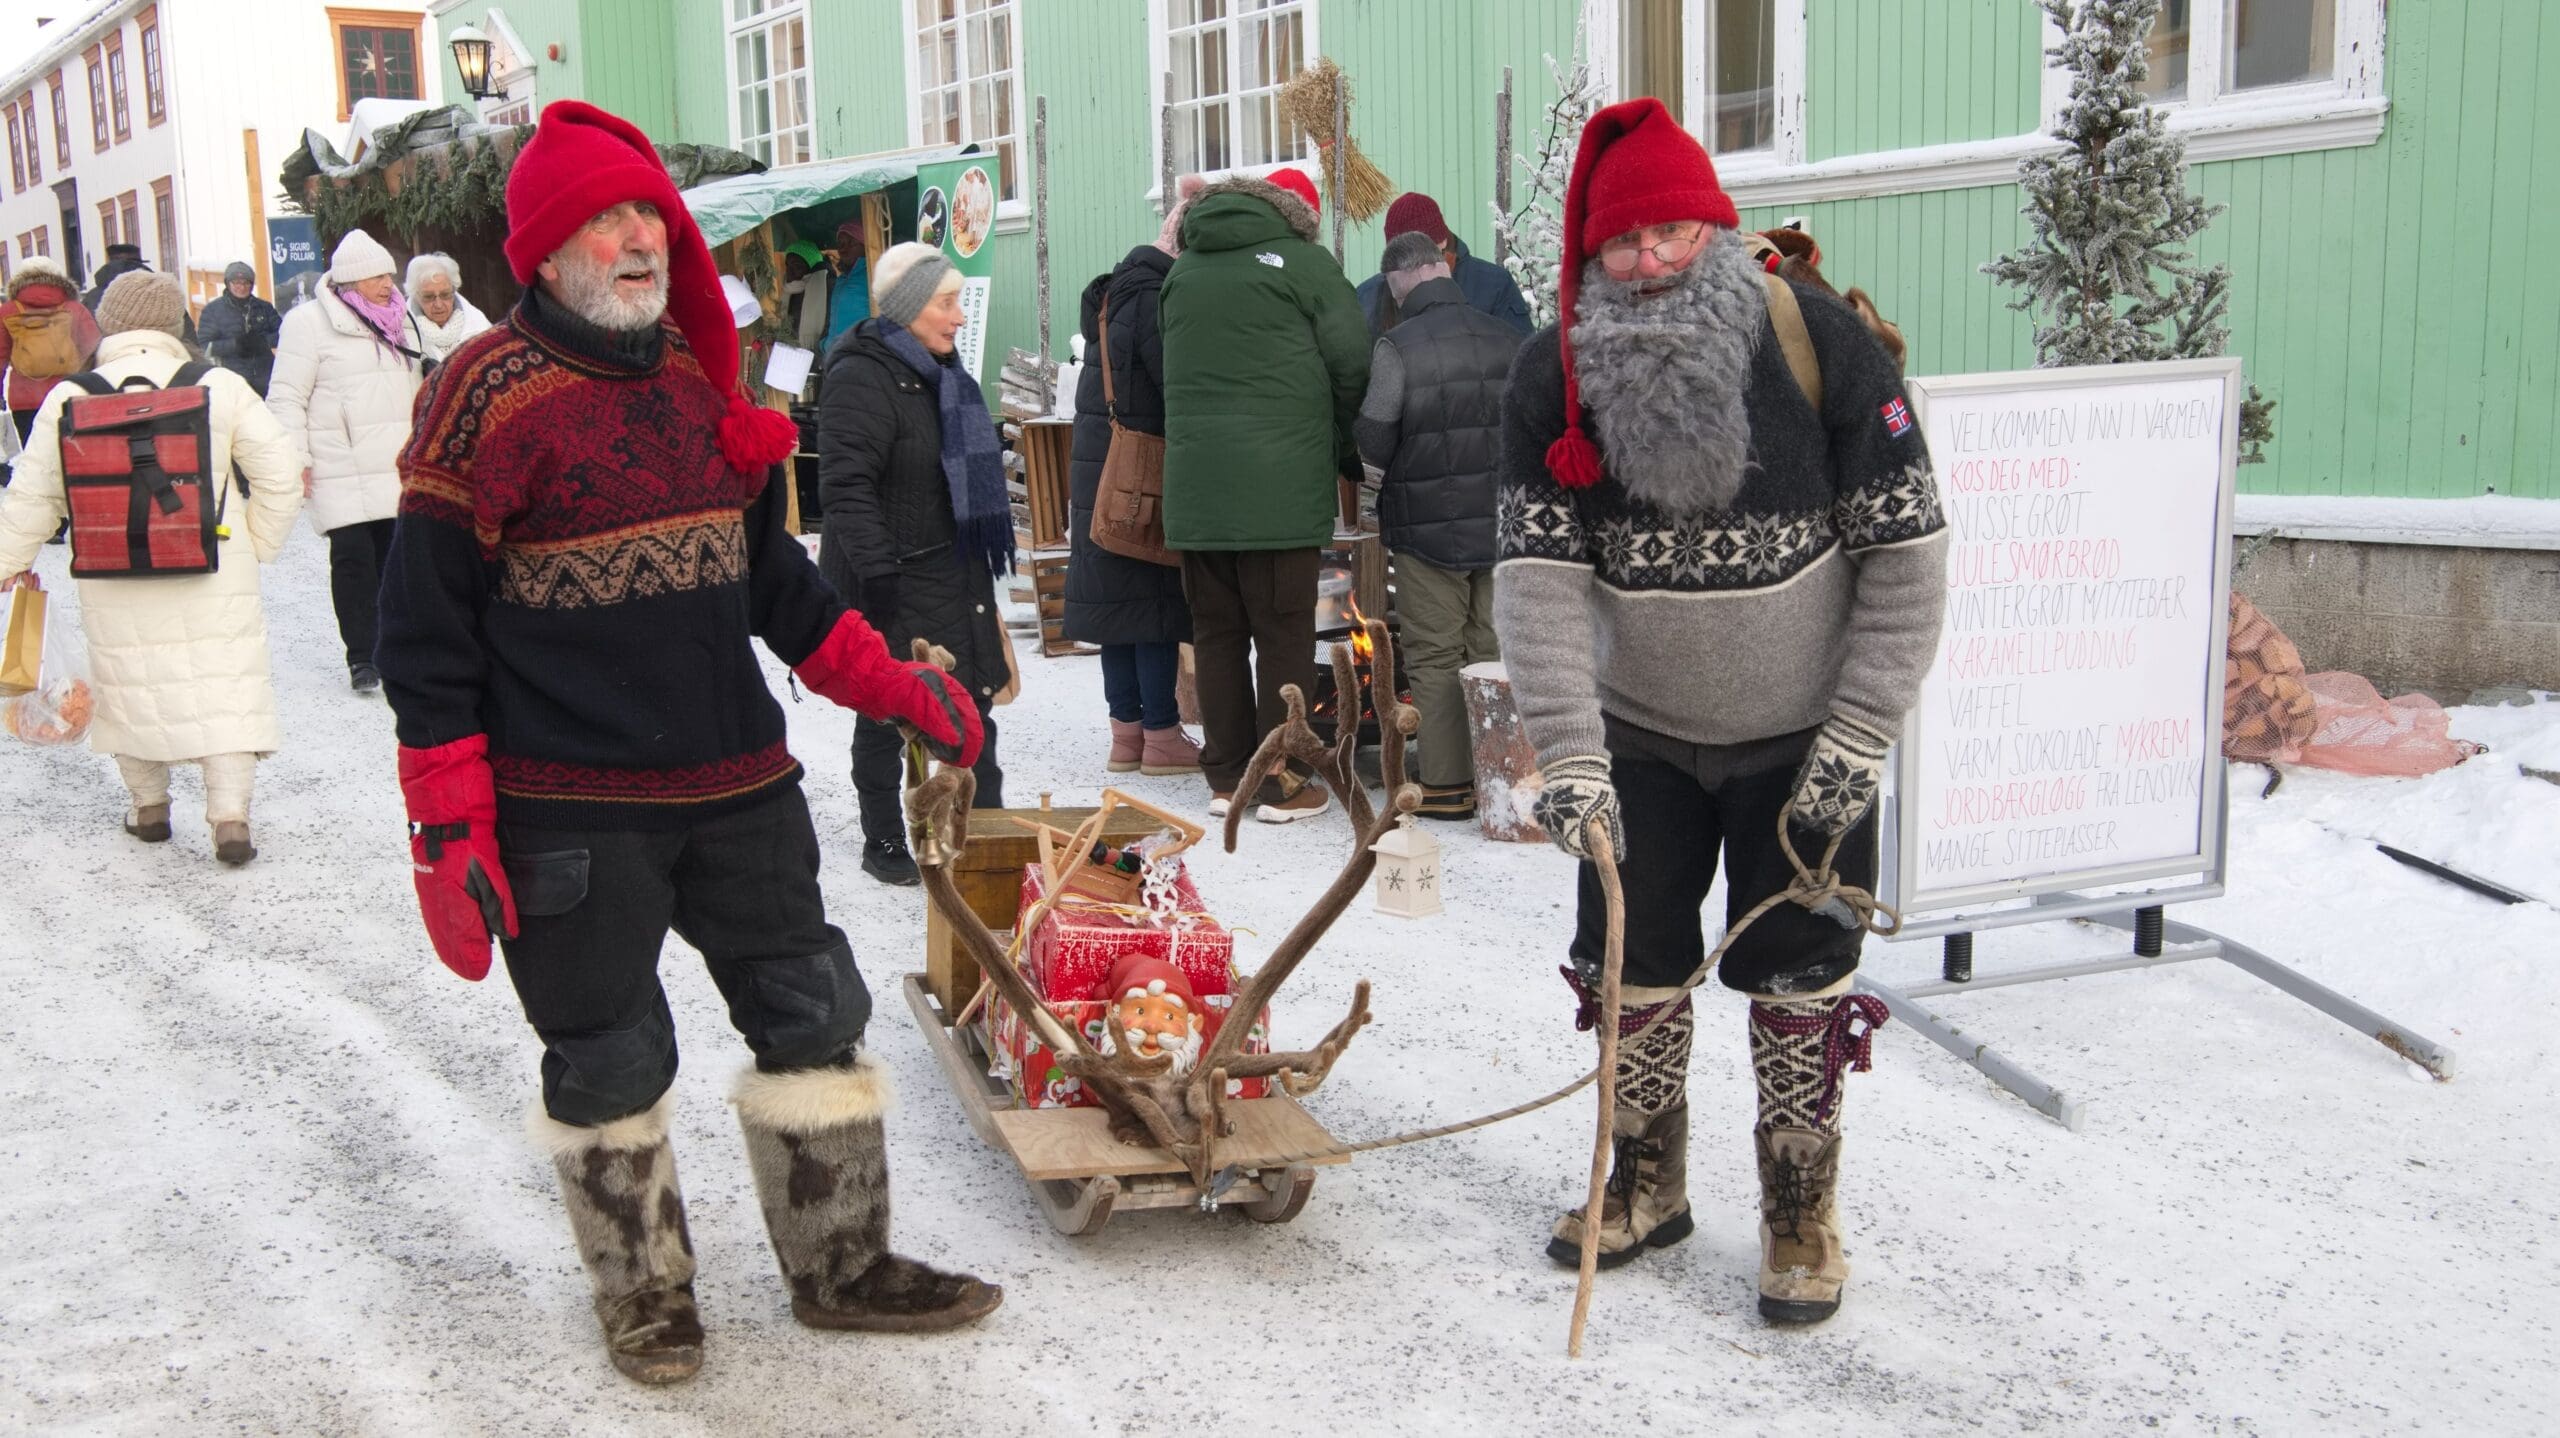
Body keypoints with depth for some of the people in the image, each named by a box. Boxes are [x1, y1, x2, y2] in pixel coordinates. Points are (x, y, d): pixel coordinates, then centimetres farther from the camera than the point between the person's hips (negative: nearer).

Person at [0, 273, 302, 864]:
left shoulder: (67, 399, -2)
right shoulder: (220, 388, -6)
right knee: (225, 685, 4)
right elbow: (279, 474, -4)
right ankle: (230, 816, -5)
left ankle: (149, 807, 28)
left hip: (115, 589, 1)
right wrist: (257, 544, 8)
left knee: (130, 685, 17)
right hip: (215, 583, -1)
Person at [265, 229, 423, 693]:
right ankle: (360, 656, 2)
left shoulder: (399, 322, 17)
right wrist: (295, 459, -12)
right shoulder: (311, 322, -5)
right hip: (342, 473, -6)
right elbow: (287, 397, -7)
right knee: (354, 560, -6)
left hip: (398, 468, 6)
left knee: (394, 558, 7)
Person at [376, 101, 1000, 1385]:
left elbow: (770, 577, 18)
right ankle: (642, 1291, 31)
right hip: (569, 810, -6)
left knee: (813, 1014, 11)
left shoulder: (702, 381, 9)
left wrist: (894, 685, 10)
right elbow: (426, 631, -10)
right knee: (607, 1062, 8)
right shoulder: (489, 395, -11)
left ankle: (840, 1266, 28)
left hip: (735, 783, 6)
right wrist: (449, 829, -14)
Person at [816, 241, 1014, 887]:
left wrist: (979, 565, 24)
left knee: (972, 703, 11)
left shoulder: (941, 372, 14)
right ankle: (883, 843, 15)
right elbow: (845, 485, -23)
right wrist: (875, 568, -28)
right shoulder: (862, 377, -16)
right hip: (891, 577, -9)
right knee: (886, 714, 2)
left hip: (952, 571, 9)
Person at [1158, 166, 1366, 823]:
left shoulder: (1181, 271, 14)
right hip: (1280, 486, -5)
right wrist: (1348, 452, 12)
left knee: (1217, 633, 11)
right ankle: (1283, 785, 6)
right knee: (1284, 635, 2)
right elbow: (1353, 364, -3)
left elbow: (1171, 374, 15)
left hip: (1193, 489, 5)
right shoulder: (1302, 260, -2)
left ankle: (1227, 778, 17)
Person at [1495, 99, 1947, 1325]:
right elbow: (1537, 577, -16)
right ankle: (1647, 1183, 33)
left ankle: (1802, 1215, 24)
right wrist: (1569, 757, -25)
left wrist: (1857, 739, -15)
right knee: (1632, 964, 11)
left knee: (1798, 979, 5)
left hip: (1801, 737, -2)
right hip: (1639, 734, 2)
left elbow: (1907, 555, -13)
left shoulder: (1820, 344, -17)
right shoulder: (1553, 376, -12)